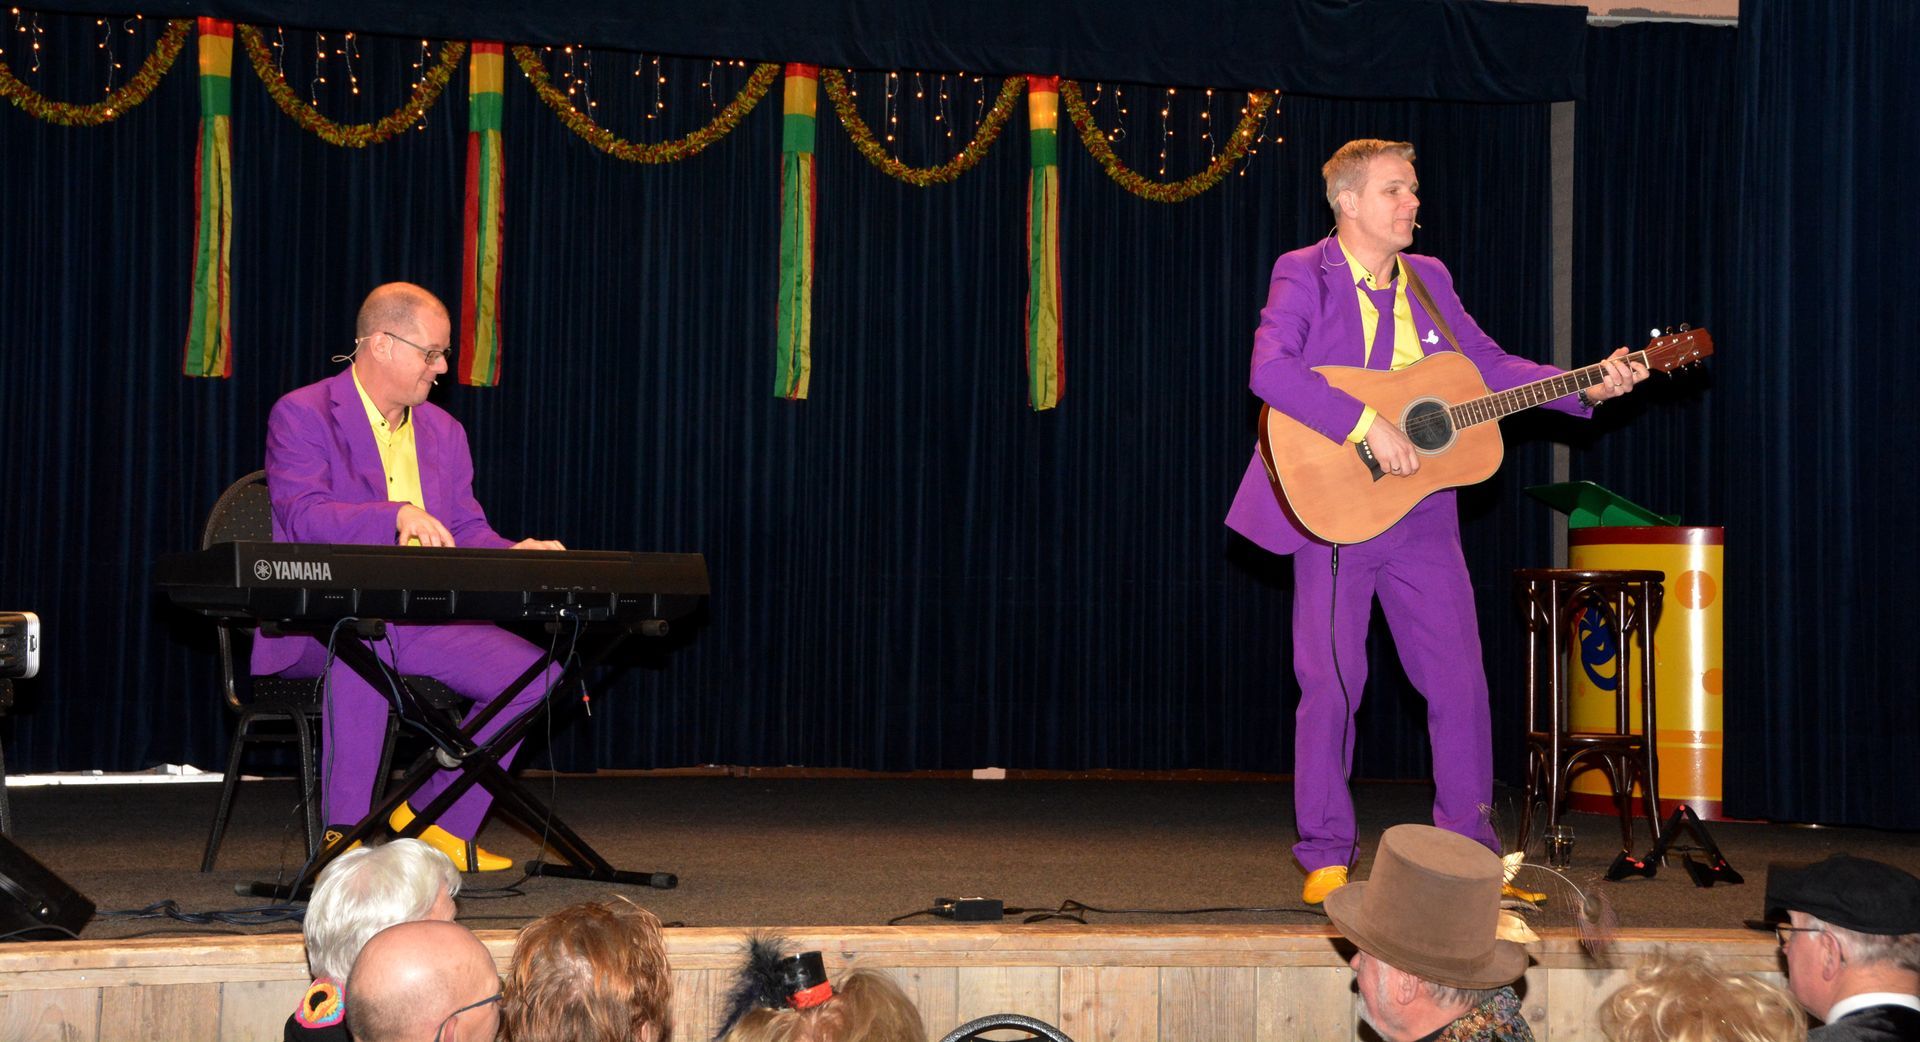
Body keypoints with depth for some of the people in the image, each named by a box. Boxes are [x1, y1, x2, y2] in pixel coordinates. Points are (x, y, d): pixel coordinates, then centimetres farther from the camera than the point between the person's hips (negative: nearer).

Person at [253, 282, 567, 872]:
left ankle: (435, 822, -3)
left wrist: (511, 555, -10)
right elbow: (303, 516, -18)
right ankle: (346, 834, -33)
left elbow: (466, 531, 14)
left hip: (421, 621, 6)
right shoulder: (302, 415, -3)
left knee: (534, 671, -14)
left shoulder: (443, 431, 18)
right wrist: (397, 514, -33)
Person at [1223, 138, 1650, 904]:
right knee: (1331, 684, -2)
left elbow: (1490, 365, 15)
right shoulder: (1304, 276, -6)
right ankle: (1326, 856, 11)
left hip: (1420, 518, 5)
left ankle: (1469, 852, 14)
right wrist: (1368, 424, -28)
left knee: (1461, 683, 3)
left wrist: (1589, 387, 3)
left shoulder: (1428, 280, 13)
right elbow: (1270, 370, -22)